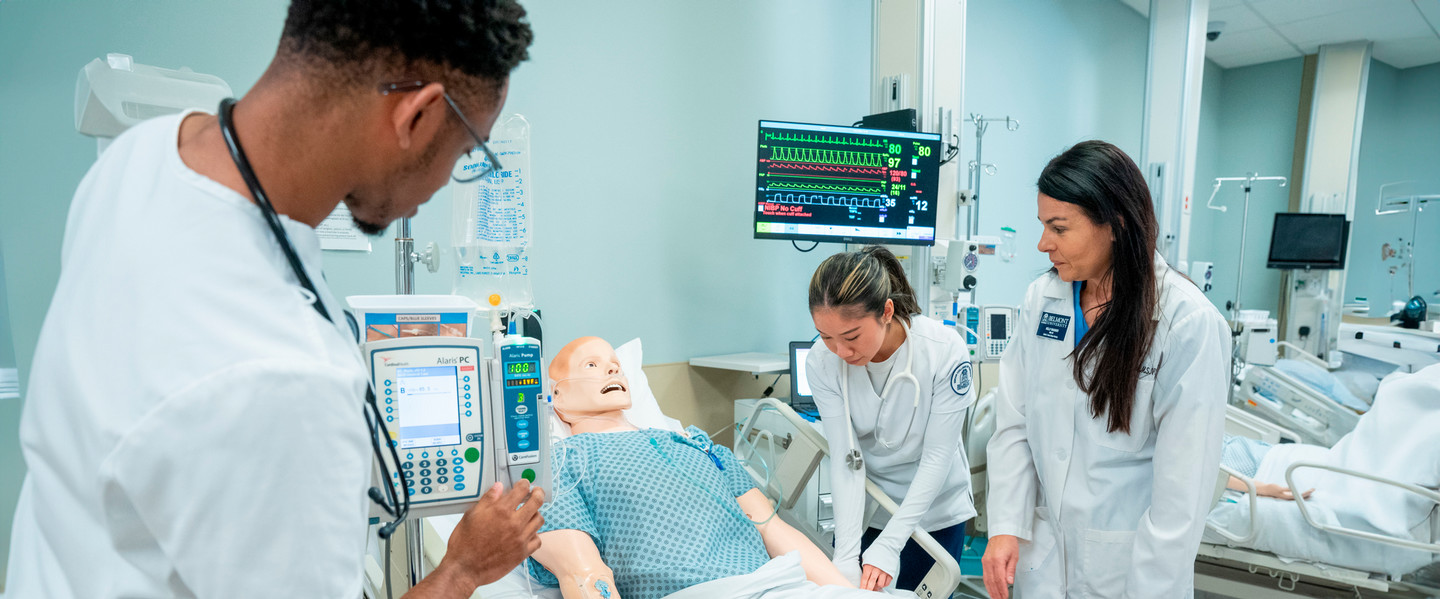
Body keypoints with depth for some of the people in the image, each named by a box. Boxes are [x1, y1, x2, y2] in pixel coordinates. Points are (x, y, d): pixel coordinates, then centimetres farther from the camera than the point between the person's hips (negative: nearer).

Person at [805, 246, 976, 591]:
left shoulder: (944, 350, -25)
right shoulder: (822, 362, -19)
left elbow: (937, 457, -21)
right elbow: (845, 459, -18)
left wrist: (888, 545, -26)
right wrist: (846, 554, -26)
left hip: (933, 510, -1)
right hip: (863, 508, 1)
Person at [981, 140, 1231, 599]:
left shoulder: (1189, 324, -18)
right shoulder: (1041, 299, -4)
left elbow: (1184, 482, -16)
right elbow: (1014, 423, -2)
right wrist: (1005, 524, -8)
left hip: (1130, 562, -4)